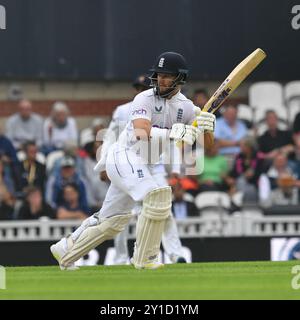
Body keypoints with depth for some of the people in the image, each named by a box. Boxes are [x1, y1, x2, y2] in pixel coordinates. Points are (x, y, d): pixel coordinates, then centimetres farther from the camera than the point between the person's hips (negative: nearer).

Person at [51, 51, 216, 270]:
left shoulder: (185, 107, 5)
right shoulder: (145, 99, -12)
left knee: (112, 221, 15)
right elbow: (141, 133, -28)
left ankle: (65, 251, 30)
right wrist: (171, 134, -39)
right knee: (157, 195, -28)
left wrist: (206, 126, -24)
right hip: (125, 156, -8)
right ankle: (144, 258, -18)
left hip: (144, 165, 8)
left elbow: (208, 142, -2)